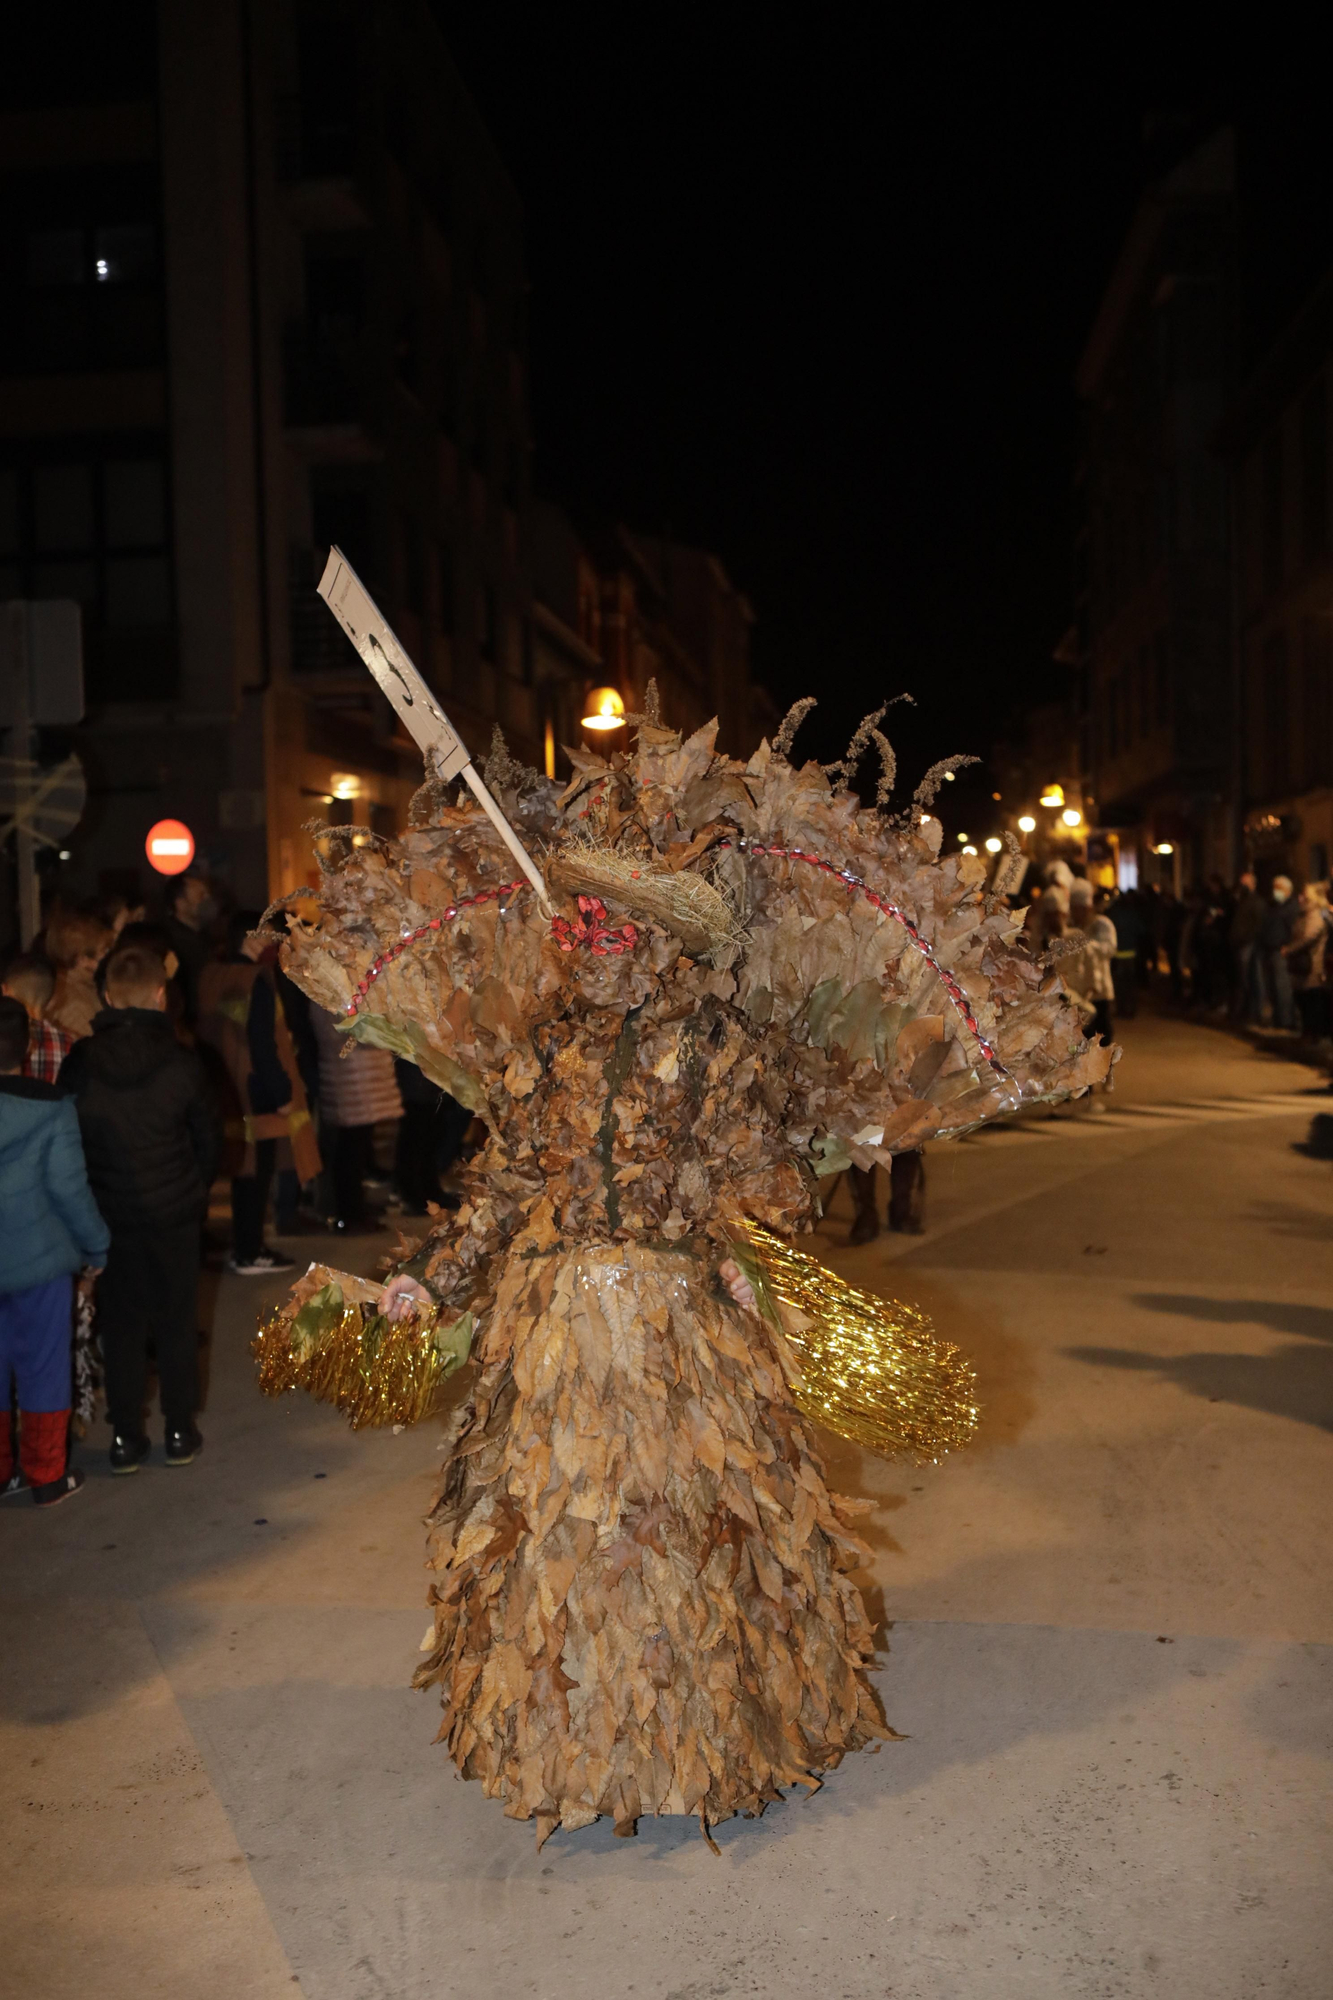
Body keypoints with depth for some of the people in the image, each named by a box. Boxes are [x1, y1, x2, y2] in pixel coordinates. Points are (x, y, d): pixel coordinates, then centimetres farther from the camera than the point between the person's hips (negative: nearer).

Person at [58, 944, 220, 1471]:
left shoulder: (80, 1063, -9)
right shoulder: (180, 1062, -12)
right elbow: (208, 1137, -3)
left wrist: (88, 1202, 12)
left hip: (108, 1214, 1)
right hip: (175, 1212, -1)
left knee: (120, 1324, 12)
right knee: (176, 1319, 12)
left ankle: (126, 1437, 17)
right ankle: (180, 1432, 19)